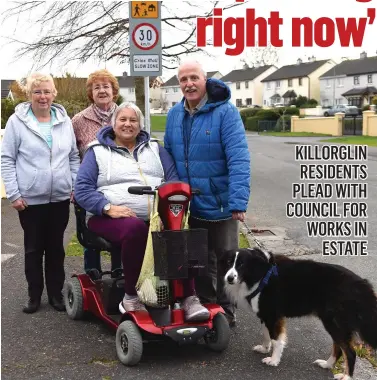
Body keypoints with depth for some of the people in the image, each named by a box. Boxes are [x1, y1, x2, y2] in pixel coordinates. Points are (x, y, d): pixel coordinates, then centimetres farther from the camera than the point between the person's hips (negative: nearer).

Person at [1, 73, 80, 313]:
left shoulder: (64, 120, 5)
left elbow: (74, 157, 12)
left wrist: (76, 186, 6)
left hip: (60, 198, 3)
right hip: (30, 199, -2)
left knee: (56, 248, 12)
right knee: (33, 249, 9)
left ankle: (56, 293, 24)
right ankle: (34, 295, 22)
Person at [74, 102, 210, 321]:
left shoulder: (155, 148, 21)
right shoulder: (98, 152, 11)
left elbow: (174, 180, 12)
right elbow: (82, 189, 1)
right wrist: (109, 207, -15)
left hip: (157, 217, 3)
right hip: (114, 218, -3)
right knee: (135, 228, -38)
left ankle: (189, 297, -27)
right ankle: (131, 297, -23)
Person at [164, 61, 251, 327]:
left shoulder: (225, 112, -14)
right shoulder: (174, 115, 5)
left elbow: (238, 159, -22)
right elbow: (169, 157, 14)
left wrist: (238, 201, -29)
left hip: (220, 204, -5)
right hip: (189, 205, 5)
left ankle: (225, 311, 27)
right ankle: (204, 307, 34)